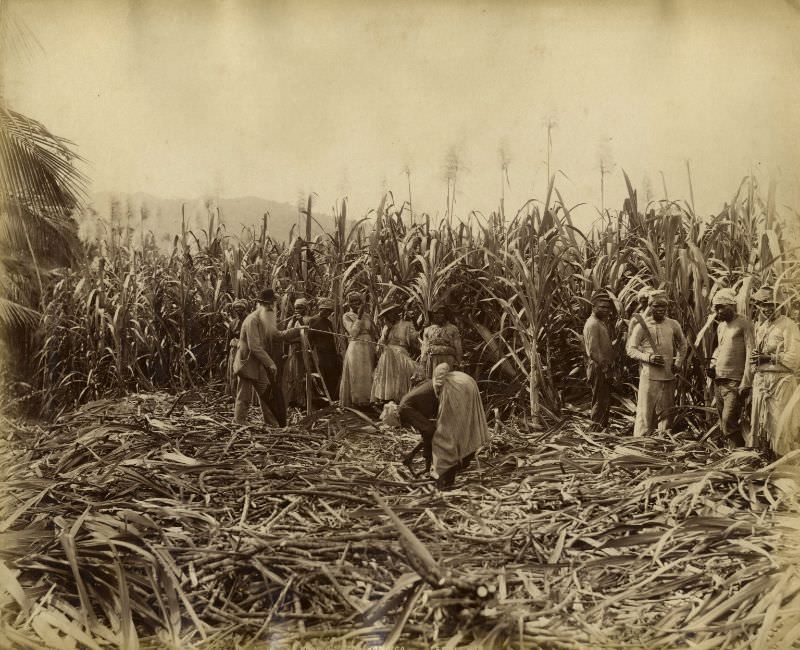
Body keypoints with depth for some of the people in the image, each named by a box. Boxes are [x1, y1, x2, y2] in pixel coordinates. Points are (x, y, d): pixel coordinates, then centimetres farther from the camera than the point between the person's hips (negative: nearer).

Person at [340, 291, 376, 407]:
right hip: (355, 348, -4)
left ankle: (366, 400, 12)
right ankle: (355, 401, 4)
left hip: (368, 349, 4)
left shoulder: (367, 316, 11)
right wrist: (359, 316, -15)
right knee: (356, 375, -3)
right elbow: (353, 332, -13)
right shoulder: (346, 316, 0)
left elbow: (373, 333, 13)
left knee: (368, 375, 4)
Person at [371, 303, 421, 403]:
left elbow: (416, 344, 1)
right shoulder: (386, 327, 21)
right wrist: (386, 331, 5)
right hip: (386, 360, 4)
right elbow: (380, 345, 13)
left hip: (401, 359, -4)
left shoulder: (407, 325, 7)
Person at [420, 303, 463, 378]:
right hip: (432, 360, 2)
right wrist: (424, 364, 3)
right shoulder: (428, 330, 18)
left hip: (447, 361, -2)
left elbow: (458, 347, 9)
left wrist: (457, 363, 1)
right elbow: (424, 348, 13)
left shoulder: (453, 329, 13)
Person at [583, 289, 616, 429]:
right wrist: (604, 367, -19)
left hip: (604, 368, 10)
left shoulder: (602, 323, 17)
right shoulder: (592, 324, -15)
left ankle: (603, 427, 24)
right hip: (598, 369, -10)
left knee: (605, 402, 16)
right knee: (600, 402, -5)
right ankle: (597, 427, 1)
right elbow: (593, 351, -21)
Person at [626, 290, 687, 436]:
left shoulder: (673, 325, 7)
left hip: (669, 376, 4)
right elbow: (631, 350, -4)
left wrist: (678, 363, 9)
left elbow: (683, 345, 22)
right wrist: (648, 357, -18)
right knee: (645, 412, -4)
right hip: (649, 375, -4)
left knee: (666, 412, 12)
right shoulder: (642, 326, -5)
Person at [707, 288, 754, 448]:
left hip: (735, 382, -8)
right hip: (719, 381, 8)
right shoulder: (720, 326, 17)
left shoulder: (743, 324, -7)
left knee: (729, 423, -15)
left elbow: (751, 354, -12)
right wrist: (712, 364, 10)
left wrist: (745, 383, -17)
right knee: (723, 424, 10)